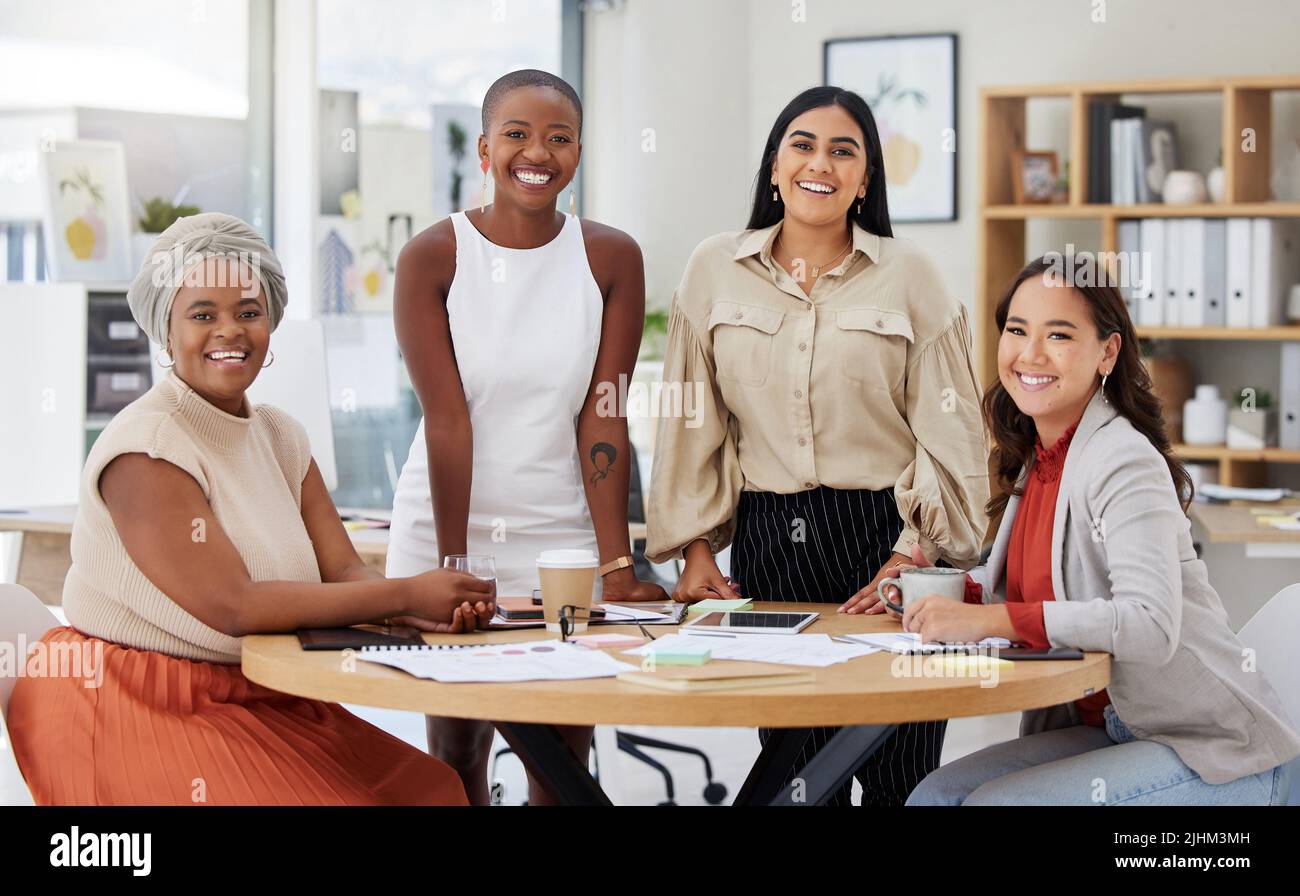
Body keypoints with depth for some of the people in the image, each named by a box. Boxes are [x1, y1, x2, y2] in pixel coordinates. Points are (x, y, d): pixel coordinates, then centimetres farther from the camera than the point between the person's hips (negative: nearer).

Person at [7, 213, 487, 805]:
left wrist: (423, 613, -20)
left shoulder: (281, 437, 11)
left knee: (432, 788, -9)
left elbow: (344, 570, 3)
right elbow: (232, 606, -23)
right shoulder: (145, 449, -16)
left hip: (257, 702, 8)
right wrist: (409, 594, -22)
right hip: (136, 713, -8)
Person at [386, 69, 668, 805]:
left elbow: (602, 416, -6)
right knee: (456, 747, 7)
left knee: (566, 753, 2)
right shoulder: (433, 257, -7)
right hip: (446, 526, -1)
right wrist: (451, 564, -14)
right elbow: (447, 420, -11)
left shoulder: (612, 259, -3)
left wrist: (616, 566, -11)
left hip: (562, 534, 1)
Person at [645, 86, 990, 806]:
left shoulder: (908, 275, 2)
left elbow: (949, 433, 0)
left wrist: (908, 561, -9)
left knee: (897, 778, -3)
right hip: (766, 540, 2)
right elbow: (692, 424, 11)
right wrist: (695, 550, 4)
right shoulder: (713, 271, 8)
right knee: (795, 776, 1)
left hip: (882, 537, -2)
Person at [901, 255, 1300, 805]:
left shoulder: (1127, 463, -18)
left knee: (993, 803, -23)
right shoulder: (1036, 460, 8)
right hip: (1108, 732, 8)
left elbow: (1152, 626, -31)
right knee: (933, 797, -8)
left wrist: (989, 619, -34)